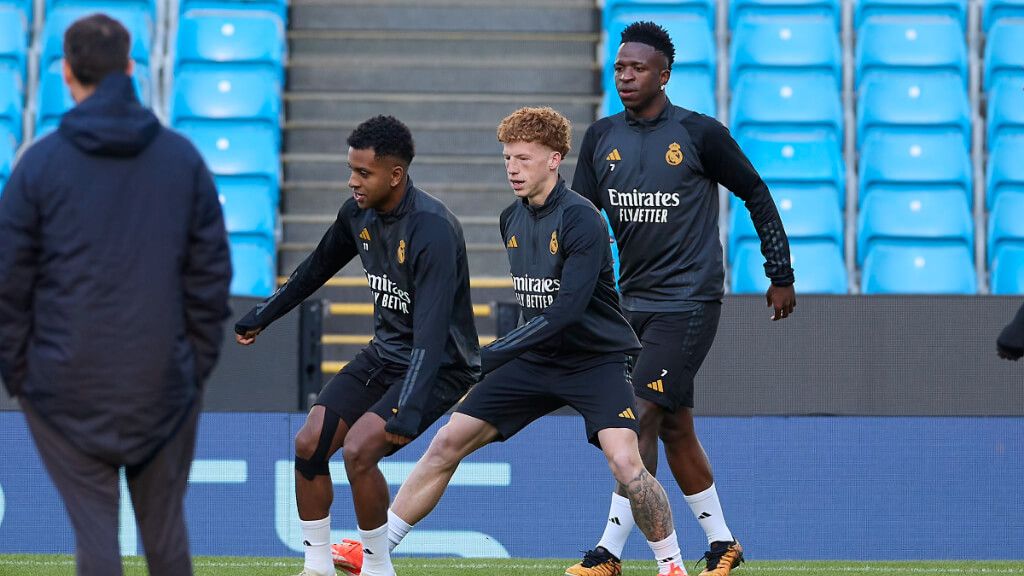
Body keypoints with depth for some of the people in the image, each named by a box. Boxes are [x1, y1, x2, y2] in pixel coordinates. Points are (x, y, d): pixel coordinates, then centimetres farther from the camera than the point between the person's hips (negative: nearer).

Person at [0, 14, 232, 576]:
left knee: (94, 525, 2)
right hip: (164, 381, 2)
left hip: (69, 383, -2)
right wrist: (199, 360, 9)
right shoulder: (183, 159, 1)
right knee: (165, 524, 13)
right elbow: (211, 271, 2)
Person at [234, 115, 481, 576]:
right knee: (309, 444, -2)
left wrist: (408, 411, -41)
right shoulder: (359, 213, -3)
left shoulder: (432, 230, -28)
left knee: (359, 450, -23)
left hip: (440, 365, -8)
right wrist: (261, 317, 28)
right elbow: (317, 268, 19)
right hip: (384, 355, 8)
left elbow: (431, 331, -34)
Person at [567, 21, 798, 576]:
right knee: (673, 427, 11)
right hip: (634, 301, 6)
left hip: (688, 302, -6)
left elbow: (756, 195, 3)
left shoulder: (699, 133, -7)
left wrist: (781, 275, 5)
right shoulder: (602, 137, 7)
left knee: (641, 417, -14)